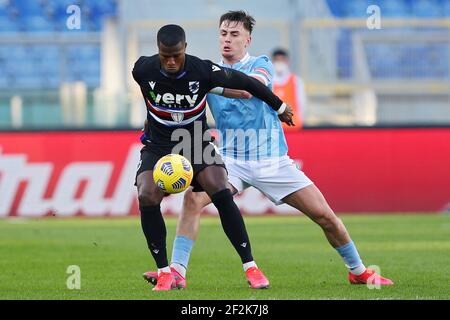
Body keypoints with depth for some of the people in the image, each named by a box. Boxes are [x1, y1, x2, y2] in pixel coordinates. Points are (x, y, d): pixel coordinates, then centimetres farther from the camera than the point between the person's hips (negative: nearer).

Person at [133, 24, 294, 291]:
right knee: (147, 198, -24)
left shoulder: (203, 71, -21)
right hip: (158, 146, 1)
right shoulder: (143, 70, -18)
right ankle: (164, 271, -11)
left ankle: (251, 267, -14)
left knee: (222, 193, -23)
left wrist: (279, 107, 8)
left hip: (197, 143, -1)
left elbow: (243, 82, -5)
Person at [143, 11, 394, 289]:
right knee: (193, 197, -26)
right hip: (231, 159, 1)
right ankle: (177, 271, -24)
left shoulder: (260, 65, -5)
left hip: (272, 159, -1)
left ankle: (359, 271, 18)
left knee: (325, 215, -2)